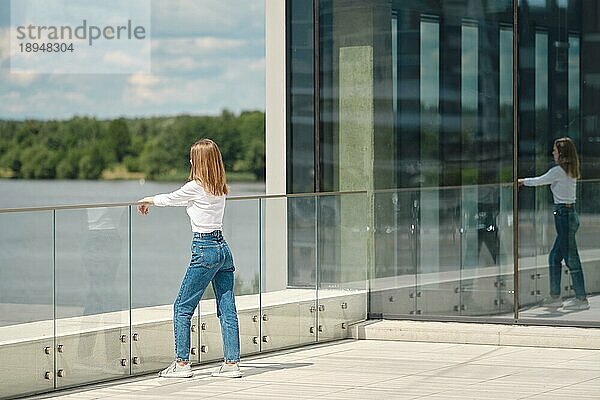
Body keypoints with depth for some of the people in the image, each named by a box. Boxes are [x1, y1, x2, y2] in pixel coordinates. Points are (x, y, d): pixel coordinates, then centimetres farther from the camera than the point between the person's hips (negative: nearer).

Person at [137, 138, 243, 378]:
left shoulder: (195, 187, -10)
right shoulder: (220, 188, 10)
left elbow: (169, 199, 7)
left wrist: (147, 201, 28)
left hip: (204, 250, -7)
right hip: (223, 249, 7)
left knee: (182, 308, 2)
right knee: (227, 309, 6)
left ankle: (182, 363, 2)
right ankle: (232, 363, 5)